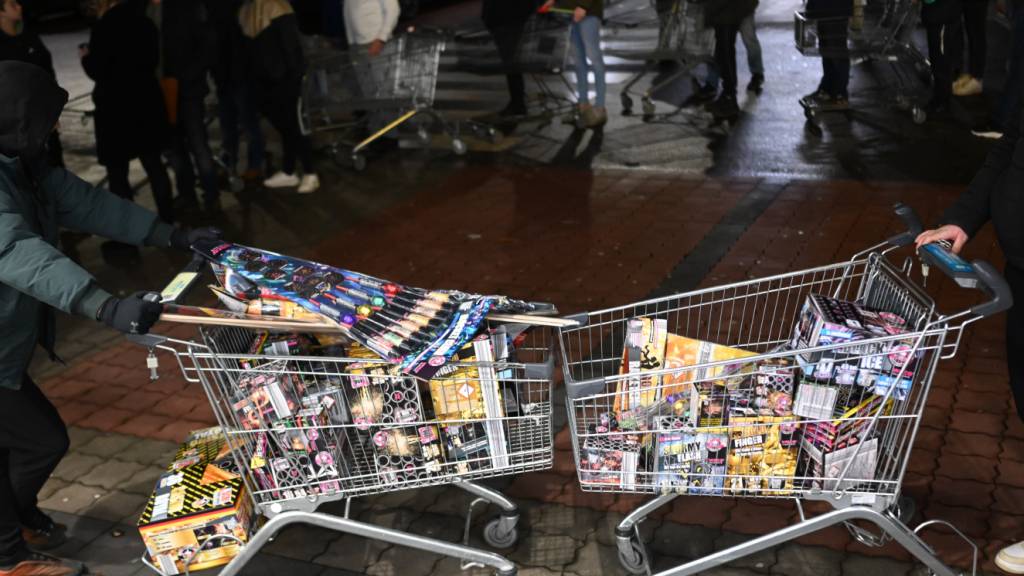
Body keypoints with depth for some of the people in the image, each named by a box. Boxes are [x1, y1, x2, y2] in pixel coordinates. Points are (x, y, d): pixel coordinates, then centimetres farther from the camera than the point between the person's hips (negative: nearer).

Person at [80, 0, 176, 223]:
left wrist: (86, 57, 7)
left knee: (117, 171, 4)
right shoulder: (145, 24, 0)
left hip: (115, 108, -6)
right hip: (146, 102, 6)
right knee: (153, 164, 16)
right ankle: (167, 219, 21)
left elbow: (96, 71, -13)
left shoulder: (104, 28, -17)